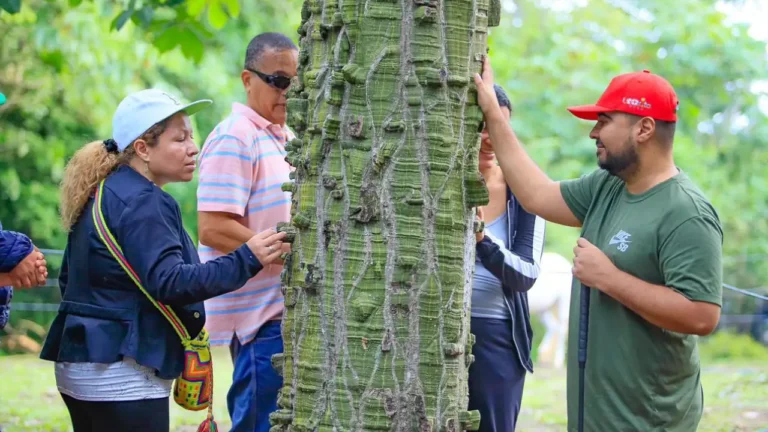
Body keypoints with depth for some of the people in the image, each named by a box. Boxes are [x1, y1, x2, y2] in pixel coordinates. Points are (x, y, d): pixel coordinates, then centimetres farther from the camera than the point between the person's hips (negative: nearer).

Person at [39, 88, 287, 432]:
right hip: (123, 375, -10)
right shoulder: (141, 202, -16)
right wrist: (246, 259, -31)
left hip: (81, 363, 11)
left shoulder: (104, 194, 15)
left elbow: (69, 278, 22)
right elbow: (168, 282, -27)